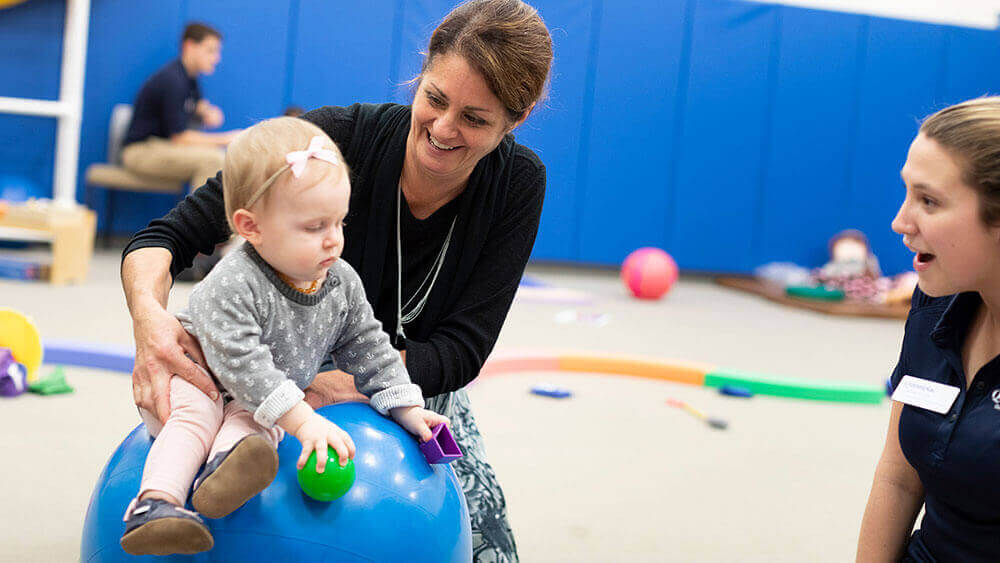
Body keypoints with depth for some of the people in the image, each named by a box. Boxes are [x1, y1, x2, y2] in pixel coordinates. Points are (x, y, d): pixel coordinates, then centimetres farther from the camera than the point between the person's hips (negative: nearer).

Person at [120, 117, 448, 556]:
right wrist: (301, 419, -45)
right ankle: (155, 505, -47)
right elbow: (240, 363, -38)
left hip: (260, 404, 4)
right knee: (196, 415, -34)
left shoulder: (342, 283, -9)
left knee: (256, 420, -29)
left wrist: (406, 407, -3)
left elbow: (369, 351, 4)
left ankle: (222, 476, -56)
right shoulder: (233, 286, -31)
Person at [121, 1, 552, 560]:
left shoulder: (518, 185, -19)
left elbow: (462, 347, -23)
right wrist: (149, 316, -50)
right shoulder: (339, 137, -28)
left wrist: (347, 383, -39)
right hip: (292, 365, -2)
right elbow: (170, 236, -28)